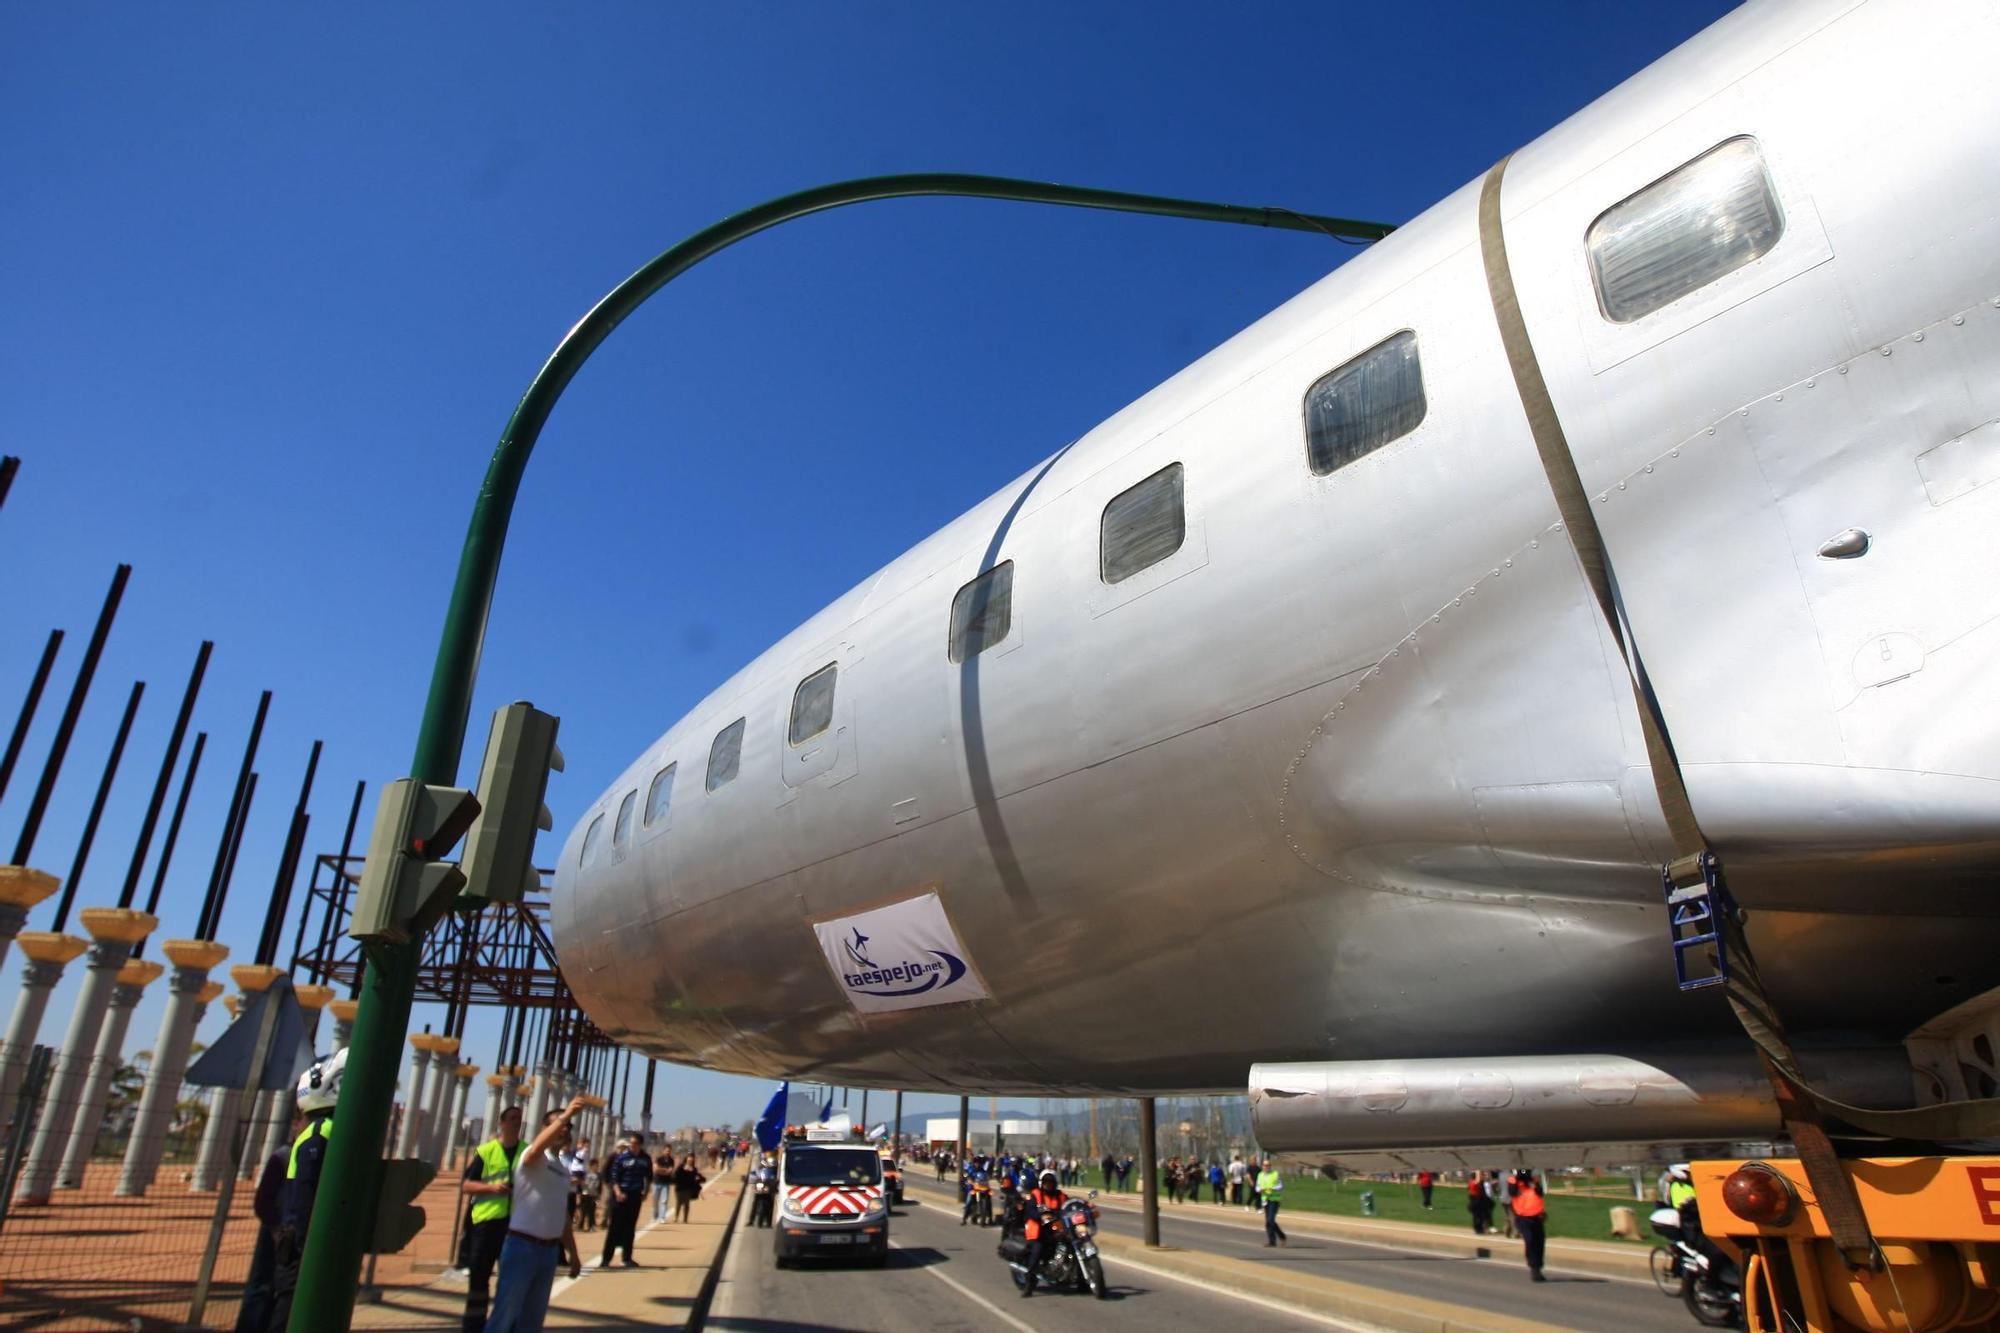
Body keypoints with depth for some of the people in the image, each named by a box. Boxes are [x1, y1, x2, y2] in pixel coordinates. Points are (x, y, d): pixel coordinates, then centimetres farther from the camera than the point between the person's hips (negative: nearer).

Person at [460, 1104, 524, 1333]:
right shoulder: (485, 1151, 1)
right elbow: (465, 1186, 0)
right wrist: (491, 1187, -15)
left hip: (516, 1222, 1)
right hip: (486, 1220, -1)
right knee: (479, 1275, 6)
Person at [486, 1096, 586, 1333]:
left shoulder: (565, 1167, 13)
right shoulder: (533, 1158, -10)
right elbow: (538, 1146, -36)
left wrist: (572, 1252, 19)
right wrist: (564, 1116, -51)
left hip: (550, 1249, 7)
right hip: (523, 1246, -7)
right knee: (506, 1314, -3)